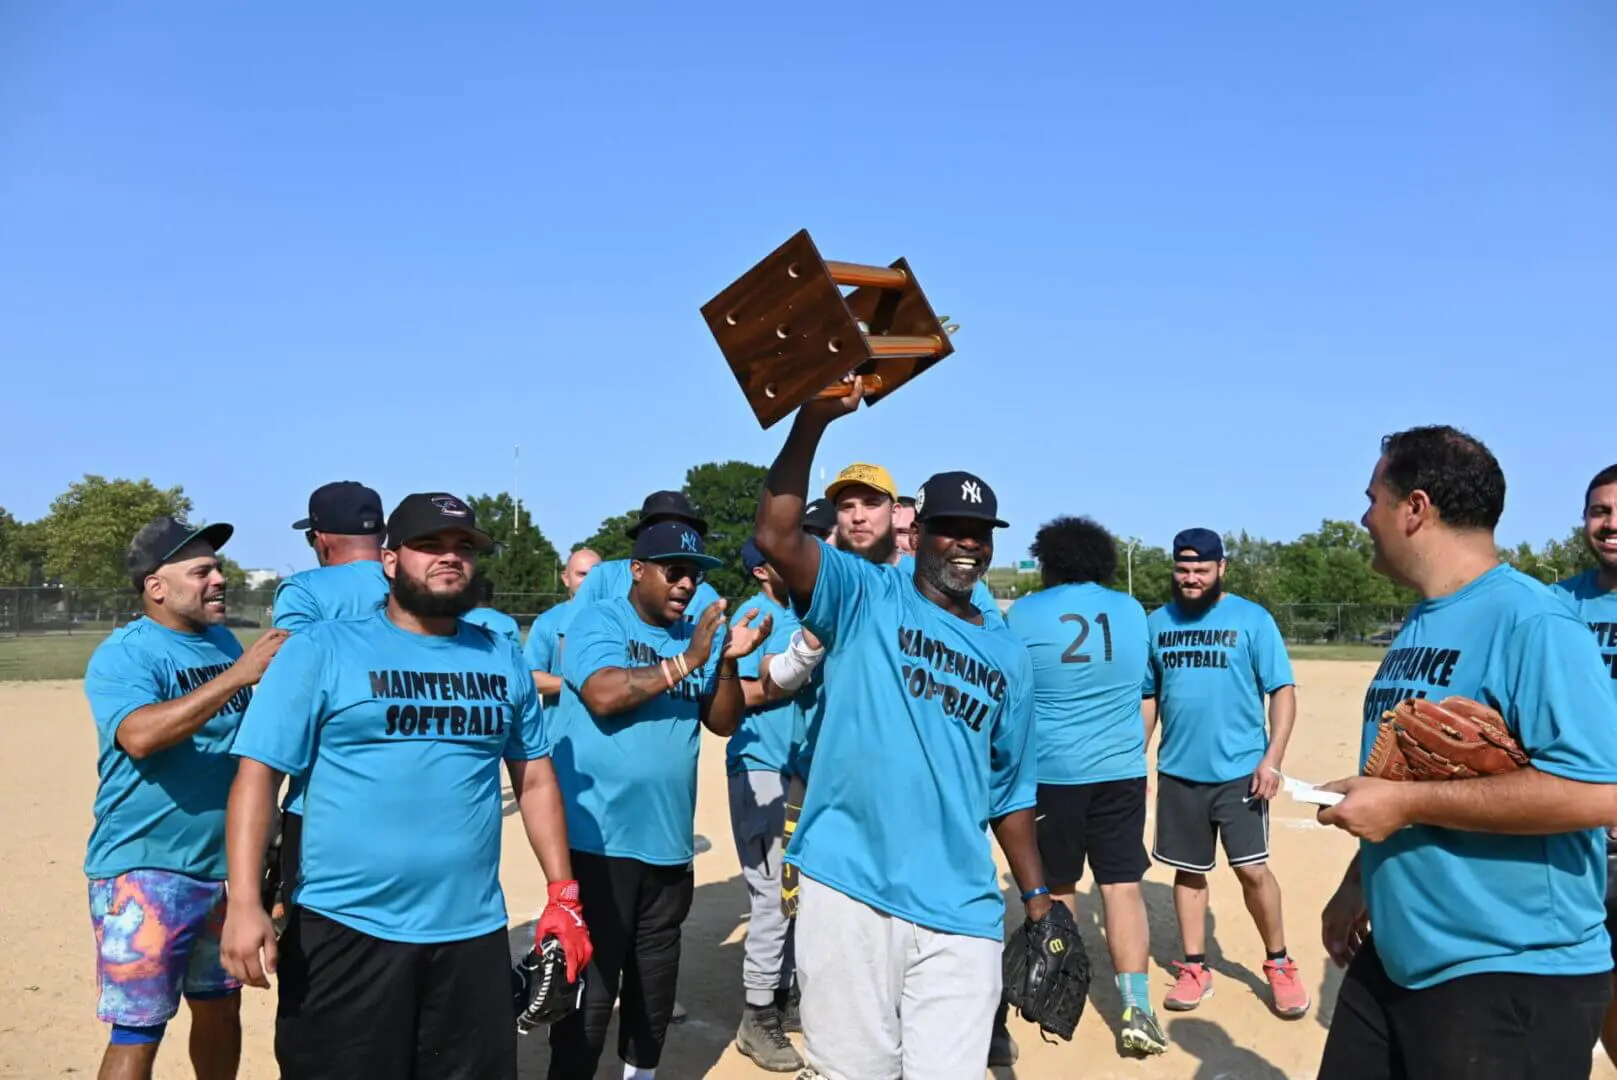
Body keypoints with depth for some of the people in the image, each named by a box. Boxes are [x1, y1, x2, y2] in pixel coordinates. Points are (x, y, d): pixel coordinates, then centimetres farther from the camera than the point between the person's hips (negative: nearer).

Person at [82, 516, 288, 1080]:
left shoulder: (223, 641, 8)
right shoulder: (122, 654, -13)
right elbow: (141, 735, -32)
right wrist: (238, 675, -33)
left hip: (226, 864, 7)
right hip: (145, 870, -7)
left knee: (220, 1008, 18)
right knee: (139, 1029, -2)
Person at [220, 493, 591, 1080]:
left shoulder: (503, 657, 7)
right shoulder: (321, 649, -5)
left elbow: (534, 778, 12)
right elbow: (258, 771, -8)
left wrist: (563, 894, 8)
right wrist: (243, 900, -18)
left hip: (473, 933, 4)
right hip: (344, 932, -3)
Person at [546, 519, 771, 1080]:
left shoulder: (700, 635, 8)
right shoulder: (598, 621, -7)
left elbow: (723, 723, 3)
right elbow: (603, 696, -23)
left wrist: (729, 661, -14)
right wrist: (685, 662, -23)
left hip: (669, 843, 6)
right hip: (598, 841, -6)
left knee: (655, 984, 19)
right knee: (590, 986, 1)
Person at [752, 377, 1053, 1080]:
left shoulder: (1009, 657, 14)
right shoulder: (865, 599, 2)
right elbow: (777, 538, -16)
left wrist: (1037, 900, 16)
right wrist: (813, 419, -24)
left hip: (960, 915, 3)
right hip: (848, 895, -3)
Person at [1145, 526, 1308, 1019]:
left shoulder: (1252, 619, -5)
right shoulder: (1157, 623, 5)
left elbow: (1283, 690, -6)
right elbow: (1147, 696, 11)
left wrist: (1273, 757, -15)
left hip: (1239, 770, -3)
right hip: (1178, 772, 3)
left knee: (1252, 869, -1)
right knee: (1188, 870, 11)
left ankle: (1279, 965, 20)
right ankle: (1195, 968, 25)